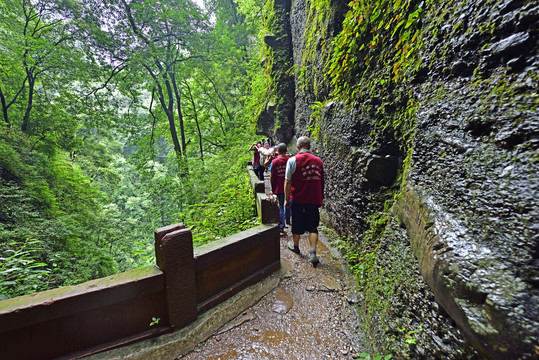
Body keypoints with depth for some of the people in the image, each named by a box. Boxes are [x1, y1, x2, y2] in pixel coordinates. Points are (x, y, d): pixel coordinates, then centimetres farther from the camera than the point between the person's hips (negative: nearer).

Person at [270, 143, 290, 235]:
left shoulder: (274, 161, -8)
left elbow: (271, 176, -5)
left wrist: (272, 188, 5)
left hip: (278, 189, -2)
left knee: (280, 207, 3)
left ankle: (281, 228, 1)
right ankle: (287, 221, 40)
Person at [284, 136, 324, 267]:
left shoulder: (293, 160, -9)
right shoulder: (318, 161, 2)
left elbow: (287, 182, -9)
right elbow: (321, 182, 8)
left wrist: (287, 199, 0)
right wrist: (321, 199, 19)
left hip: (297, 199, -2)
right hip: (314, 200, 2)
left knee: (297, 224, 16)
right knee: (312, 227, 12)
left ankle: (295, 245, 37)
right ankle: (313, 253, 5)